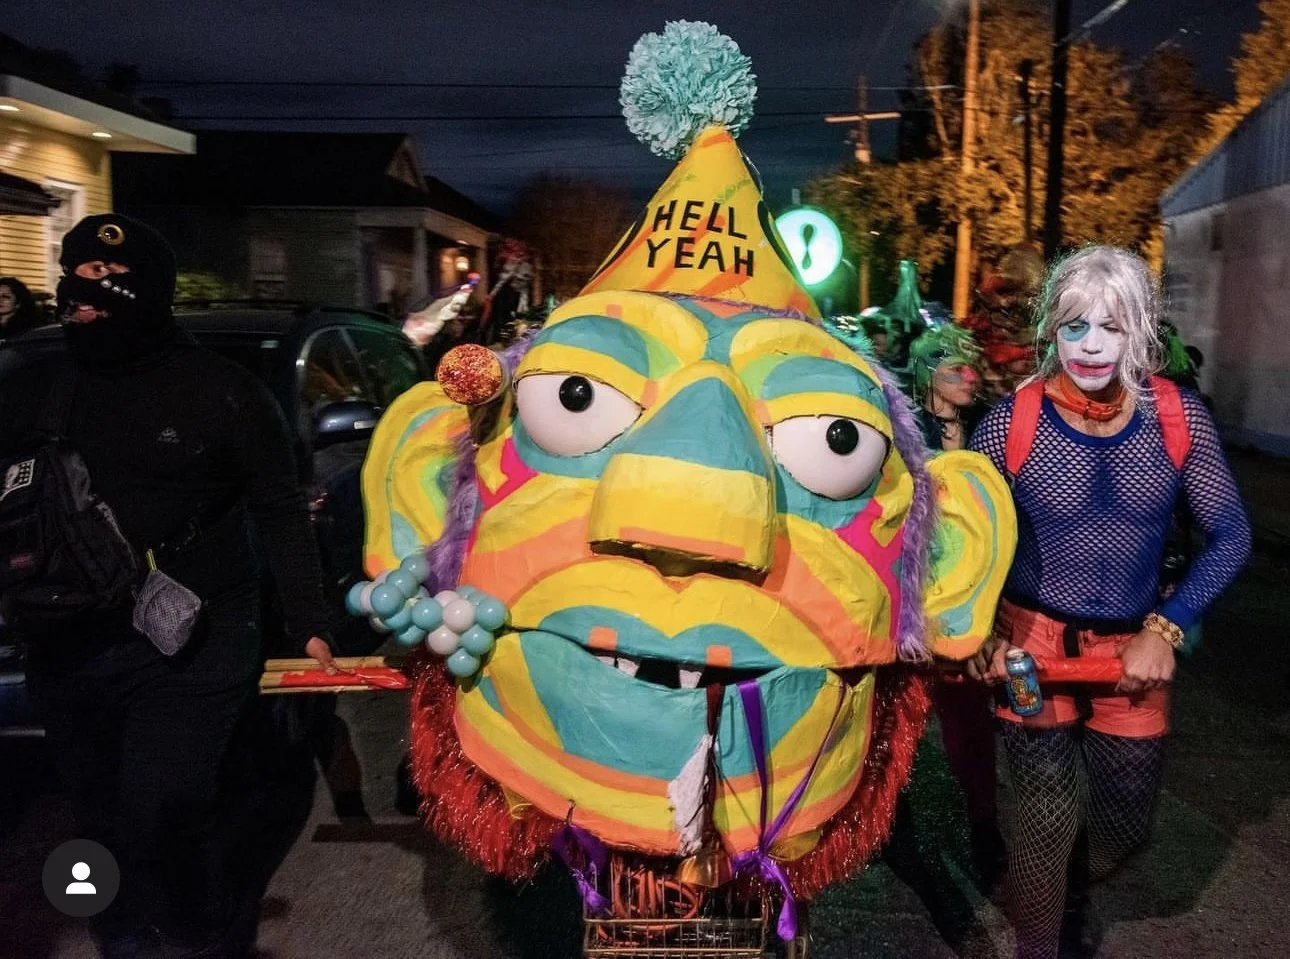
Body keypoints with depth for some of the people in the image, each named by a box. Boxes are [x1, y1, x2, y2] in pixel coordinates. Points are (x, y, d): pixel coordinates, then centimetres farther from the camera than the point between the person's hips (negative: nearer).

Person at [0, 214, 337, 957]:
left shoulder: (221, 392, -6)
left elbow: (281, 512, -3)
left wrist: (310, 623, -7)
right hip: (69, 647, 5)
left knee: (162, 814, -6)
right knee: (106, 818, 15)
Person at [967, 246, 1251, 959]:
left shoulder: (1178, 418, -9)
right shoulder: (1014, 421, -15)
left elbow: (1230, 536, -2)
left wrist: (1166, 630, -9)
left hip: (1134, 647, 3)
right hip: (1033, 641, -3)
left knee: (1127, 819, 17)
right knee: (1048, 815, -1)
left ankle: (1068, 895, 51)